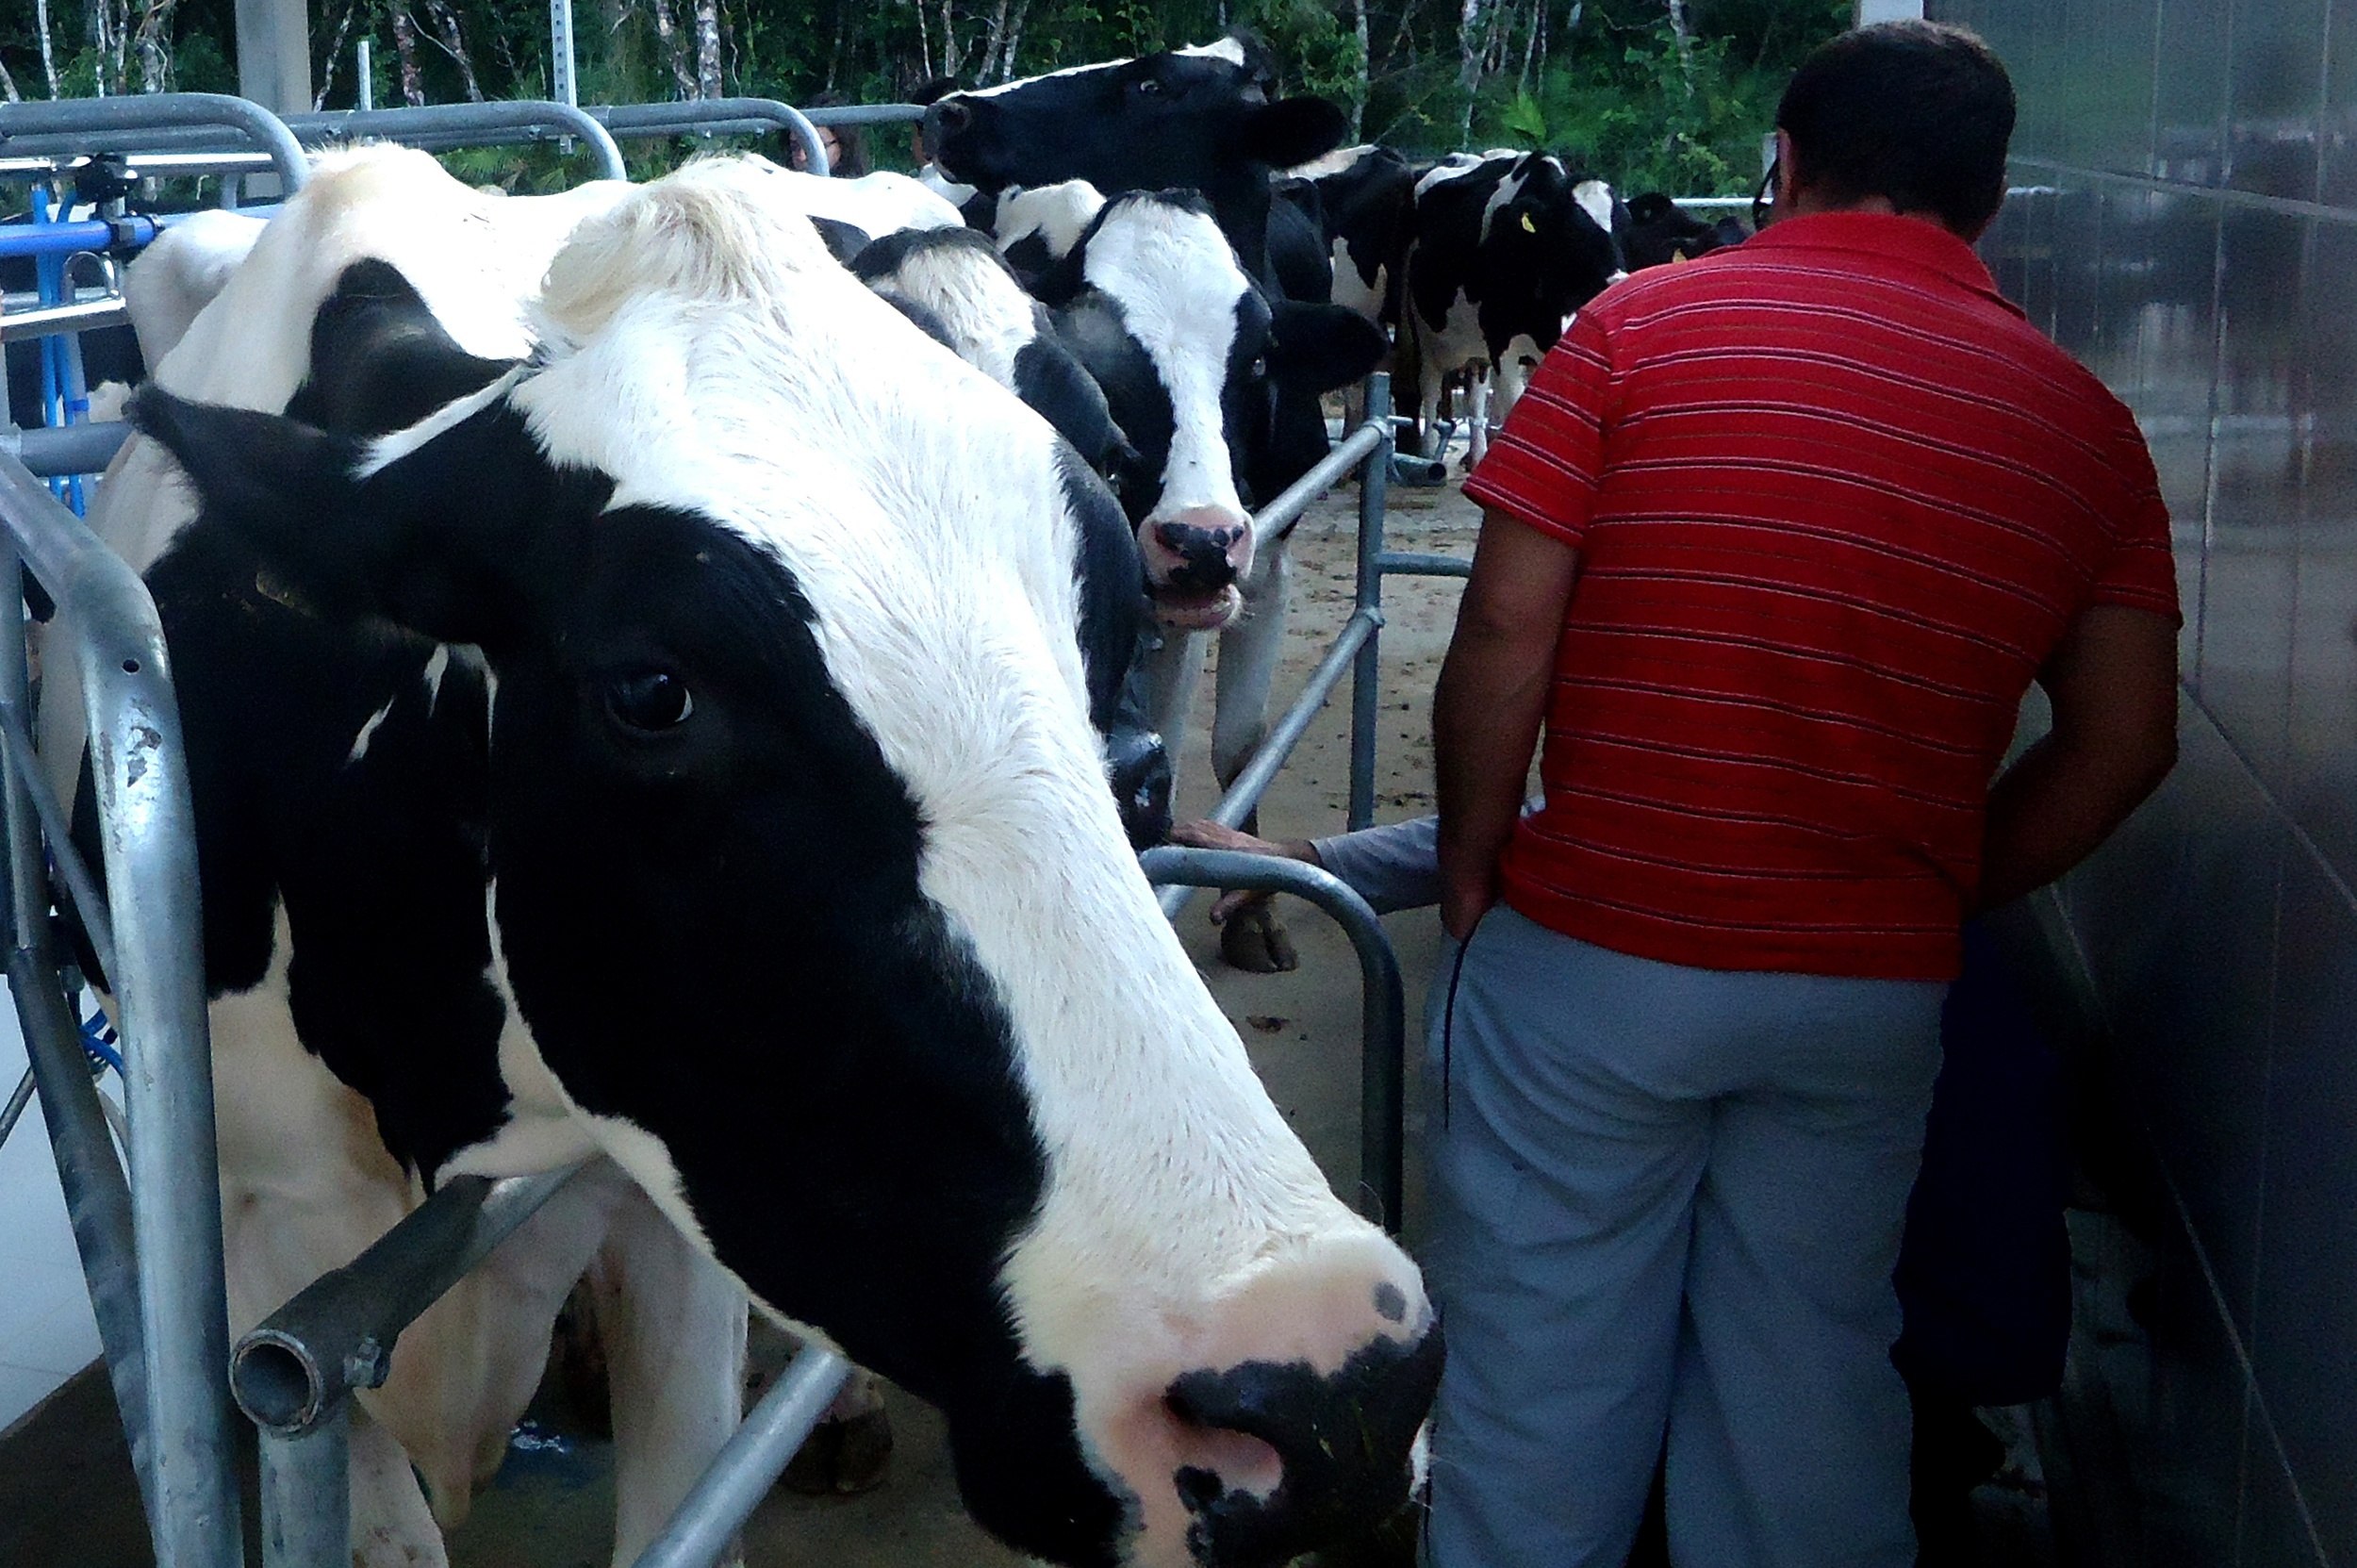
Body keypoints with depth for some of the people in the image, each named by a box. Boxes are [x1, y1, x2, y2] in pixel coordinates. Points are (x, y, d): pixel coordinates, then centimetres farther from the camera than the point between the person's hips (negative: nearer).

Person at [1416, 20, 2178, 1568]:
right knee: (1814, 1375, 19)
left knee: (1542, 1374, 12)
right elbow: (2124, 744, 3)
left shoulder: (1641, 327, -6)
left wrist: (1470, 866, 2)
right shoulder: (2085, 422, 3)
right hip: (1873, 995, 3)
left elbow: (1505, 637, -10)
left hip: (1591, 960, -2)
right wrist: (1943, 896, 16)